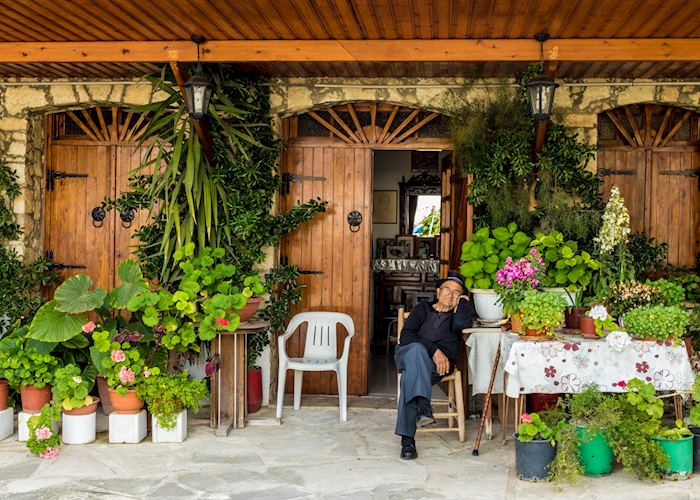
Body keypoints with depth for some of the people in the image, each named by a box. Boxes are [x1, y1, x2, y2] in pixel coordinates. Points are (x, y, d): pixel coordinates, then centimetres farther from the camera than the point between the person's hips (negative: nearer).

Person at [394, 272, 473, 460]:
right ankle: (423, 407, -52)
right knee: (417, 349, -37)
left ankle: (407, 439, -41)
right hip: (408, 355, 1)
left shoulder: (456, 315, 23)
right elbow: (406, 335, 1)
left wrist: (463, 301, 13)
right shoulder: (423, 308, 22)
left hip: (437, 366, 0)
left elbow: (462, 323, -7)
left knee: (411, 375, -35)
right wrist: (434, 350, -13)